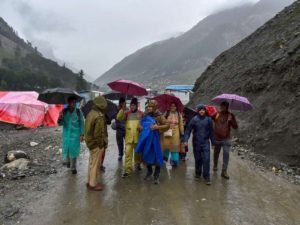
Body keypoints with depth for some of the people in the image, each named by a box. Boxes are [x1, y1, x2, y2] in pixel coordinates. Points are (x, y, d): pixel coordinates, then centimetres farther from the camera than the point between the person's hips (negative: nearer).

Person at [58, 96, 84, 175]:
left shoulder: (78, 112, -8)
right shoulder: (64, 111, -4)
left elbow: (82, 123, -5)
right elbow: (60, 124, -3)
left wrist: (82, 134, -9)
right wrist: (60, 118, -25)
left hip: (75, 134, -2)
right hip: (66, 134, 2)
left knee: (73, 150, 2)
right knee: (66, 149, 9)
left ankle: (73, 167, 19)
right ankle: (67, 161, 42)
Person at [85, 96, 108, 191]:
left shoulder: (91, 113, 6)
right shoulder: (99, 116, -24)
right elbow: (100, 133, -23)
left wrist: (89, 140, 17)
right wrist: (102, 144, -13)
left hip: (90, 141, 9)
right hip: (97, 143, -9)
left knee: (91, 162, 20)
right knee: (96, 163, 3)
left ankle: (90, 181, 33)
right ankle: (93, 184, 16)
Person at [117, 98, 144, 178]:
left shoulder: (141, 114, 2)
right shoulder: (127, 113, 3)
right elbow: (119, 118, -12)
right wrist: (122, 109, -23)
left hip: (138, 137, 1)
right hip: (128, 137, 0)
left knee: (138, 152, 18)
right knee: (128, 153, -4)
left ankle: (137, 164, 41)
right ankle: (128, 170, 1)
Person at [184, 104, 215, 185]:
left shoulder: (208, 119, 0)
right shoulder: (194, 119, -4)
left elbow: (211, 131, 6)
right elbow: (188, 130, -5)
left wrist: (213, 142, 9)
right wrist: (186, 140, -15)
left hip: (205, 142, 0)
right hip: (196, 143, 0)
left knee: (206, 159, -5)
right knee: (198, 159, 11)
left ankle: (207, 177, 7)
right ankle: (198, 174, 30)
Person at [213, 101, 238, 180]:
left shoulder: (231, 115, -1)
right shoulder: (216, 114, -1)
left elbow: (235, 127, -4)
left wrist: (231, 120, -22)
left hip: (226, 139, -1)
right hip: (216, 138, 1)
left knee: (226, 154, -8)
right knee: (216, 153, 16)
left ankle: (224, 171, -1)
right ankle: (215, 166, 40)